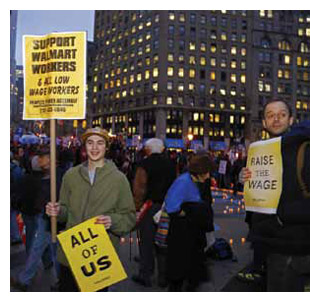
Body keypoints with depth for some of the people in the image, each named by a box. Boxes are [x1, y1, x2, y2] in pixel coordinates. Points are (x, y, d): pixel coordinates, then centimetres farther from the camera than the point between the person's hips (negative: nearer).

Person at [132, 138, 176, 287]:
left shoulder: (145, 164, -10)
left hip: (149, 206, -4)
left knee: (146, 242, 7)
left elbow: (139, 189, -14)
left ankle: (145, 274, 14)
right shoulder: (170, 164, 4)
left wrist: (137, 207, -9)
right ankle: (163, 277, 20)